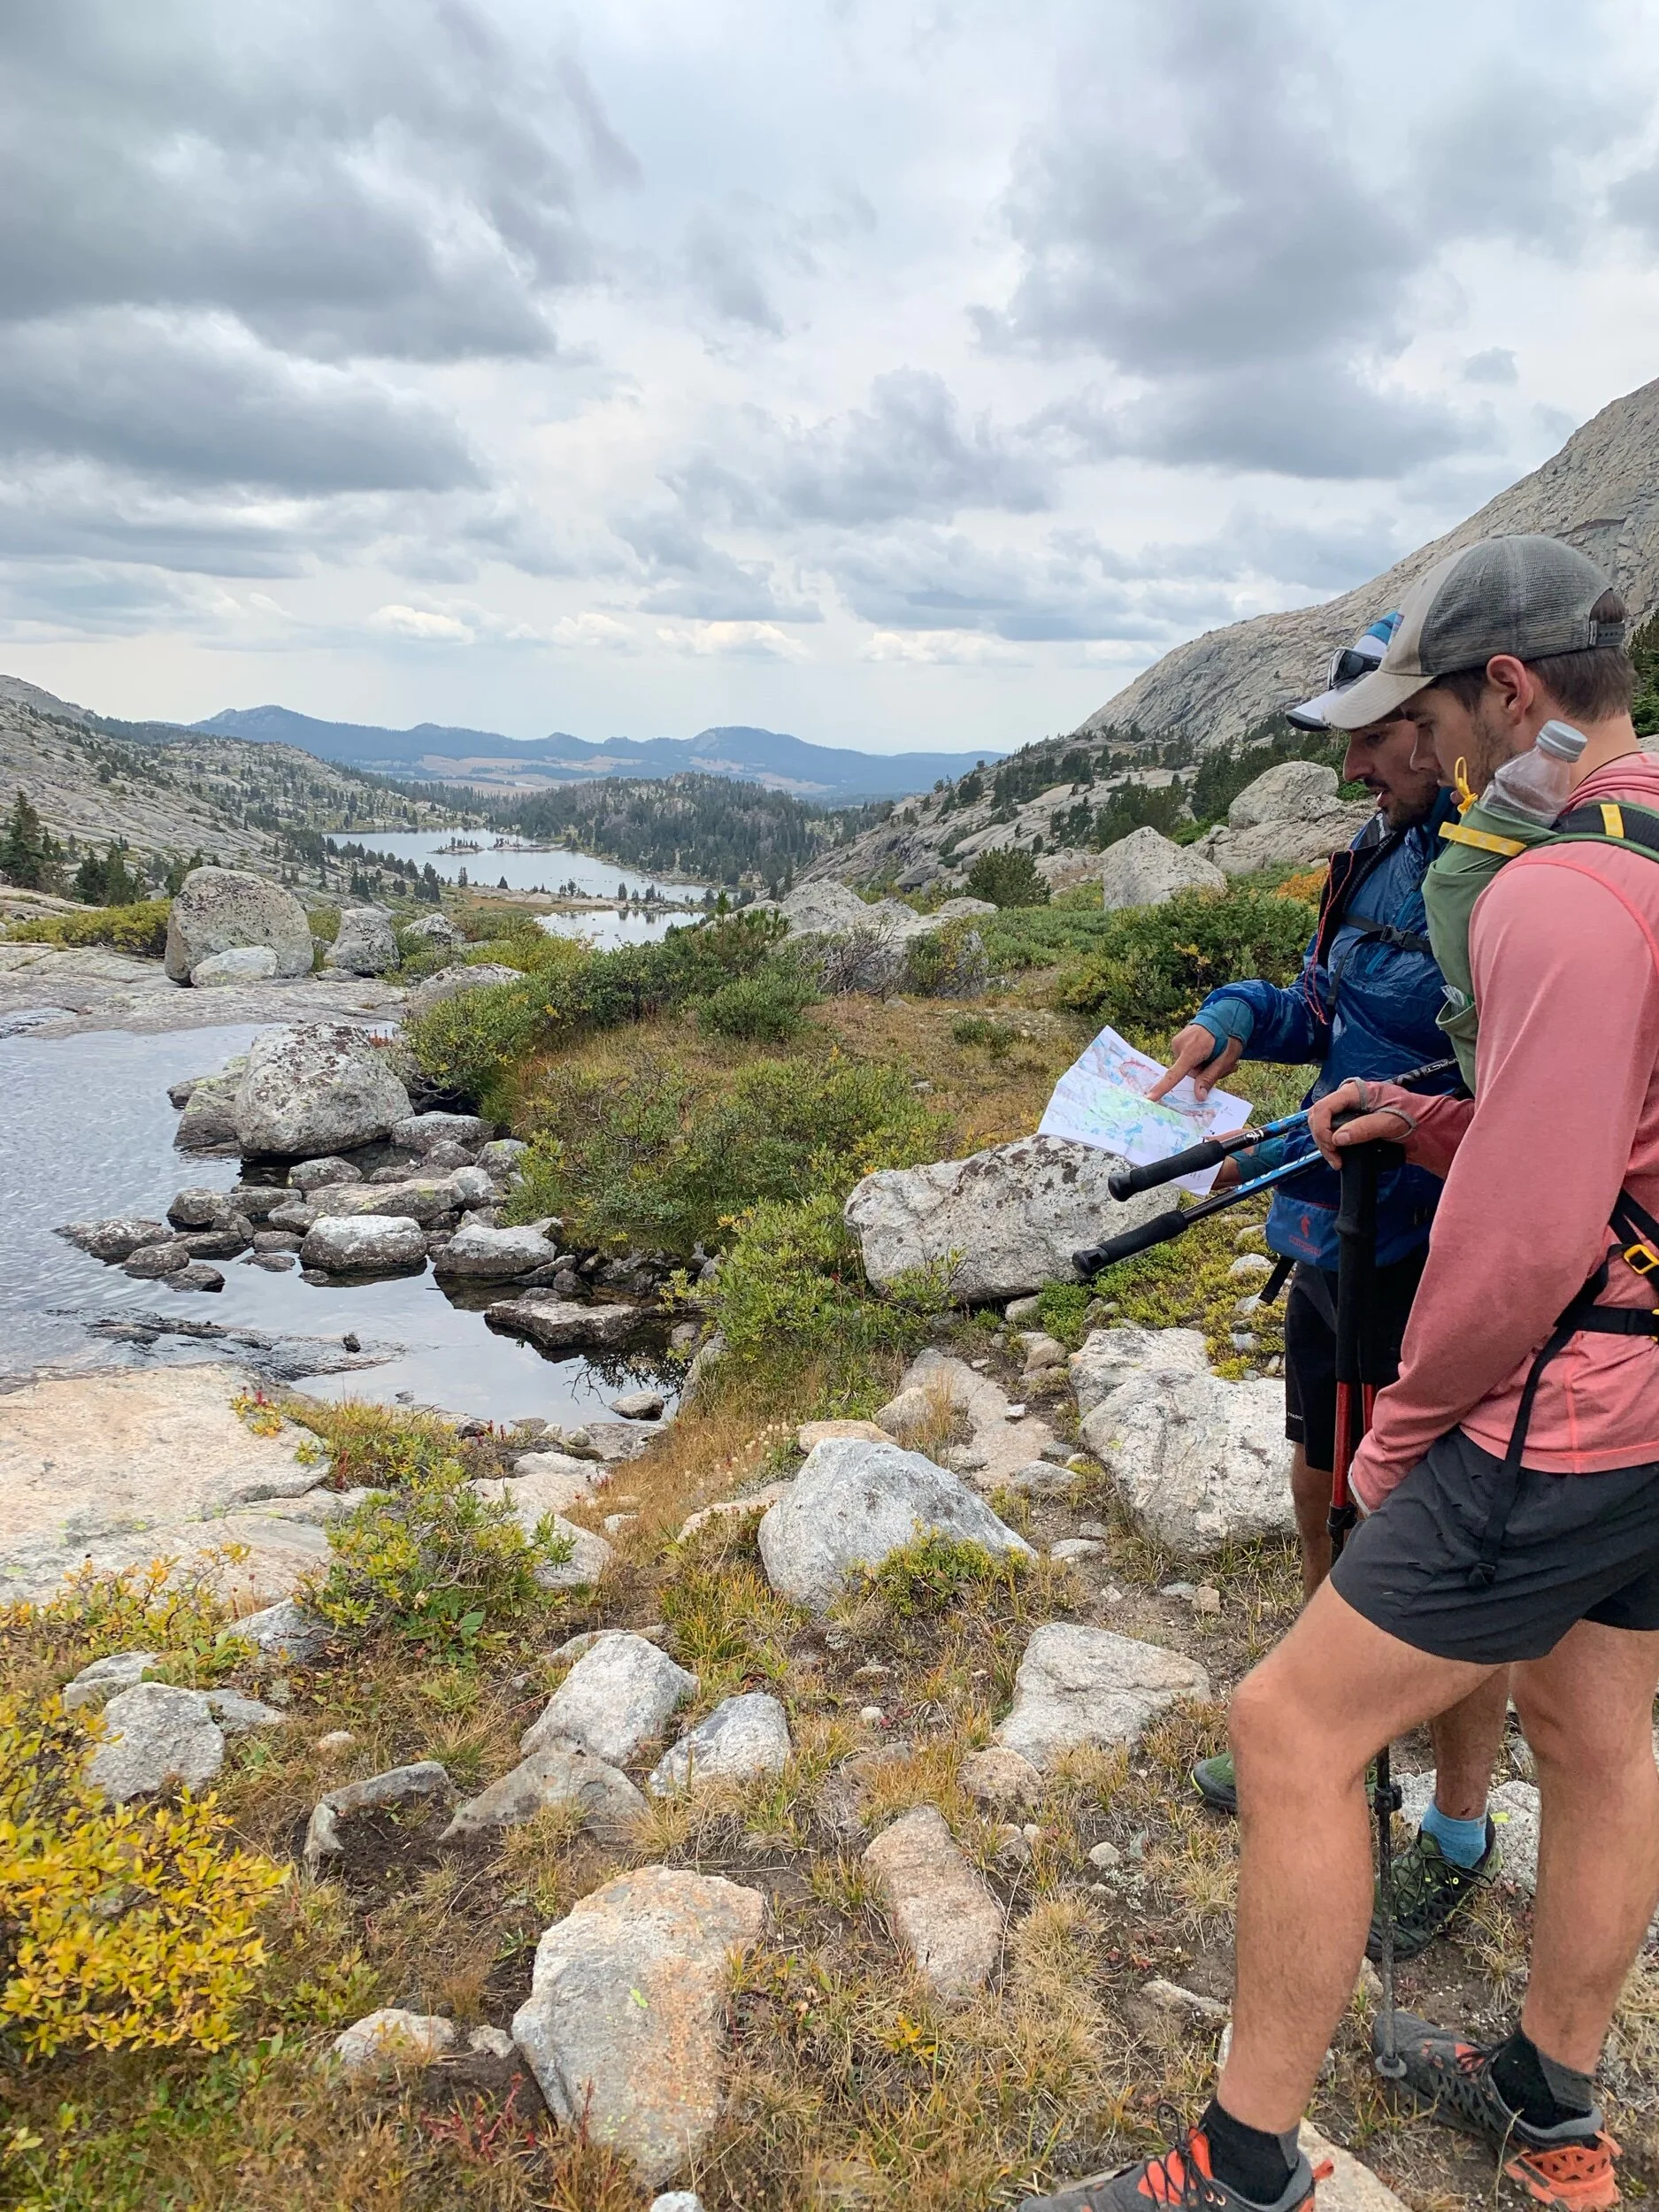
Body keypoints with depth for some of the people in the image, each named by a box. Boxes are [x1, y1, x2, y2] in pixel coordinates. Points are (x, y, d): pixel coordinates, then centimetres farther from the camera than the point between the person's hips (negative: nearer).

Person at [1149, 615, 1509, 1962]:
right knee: (1324, 1498, 23)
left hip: (1436, 1280, -9)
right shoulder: (1396, 849, 6)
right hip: (1334, 1250, 9)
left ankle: (1458, 1838, 33)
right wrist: (1241, 1018, 3)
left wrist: (1358, 1137, -28)